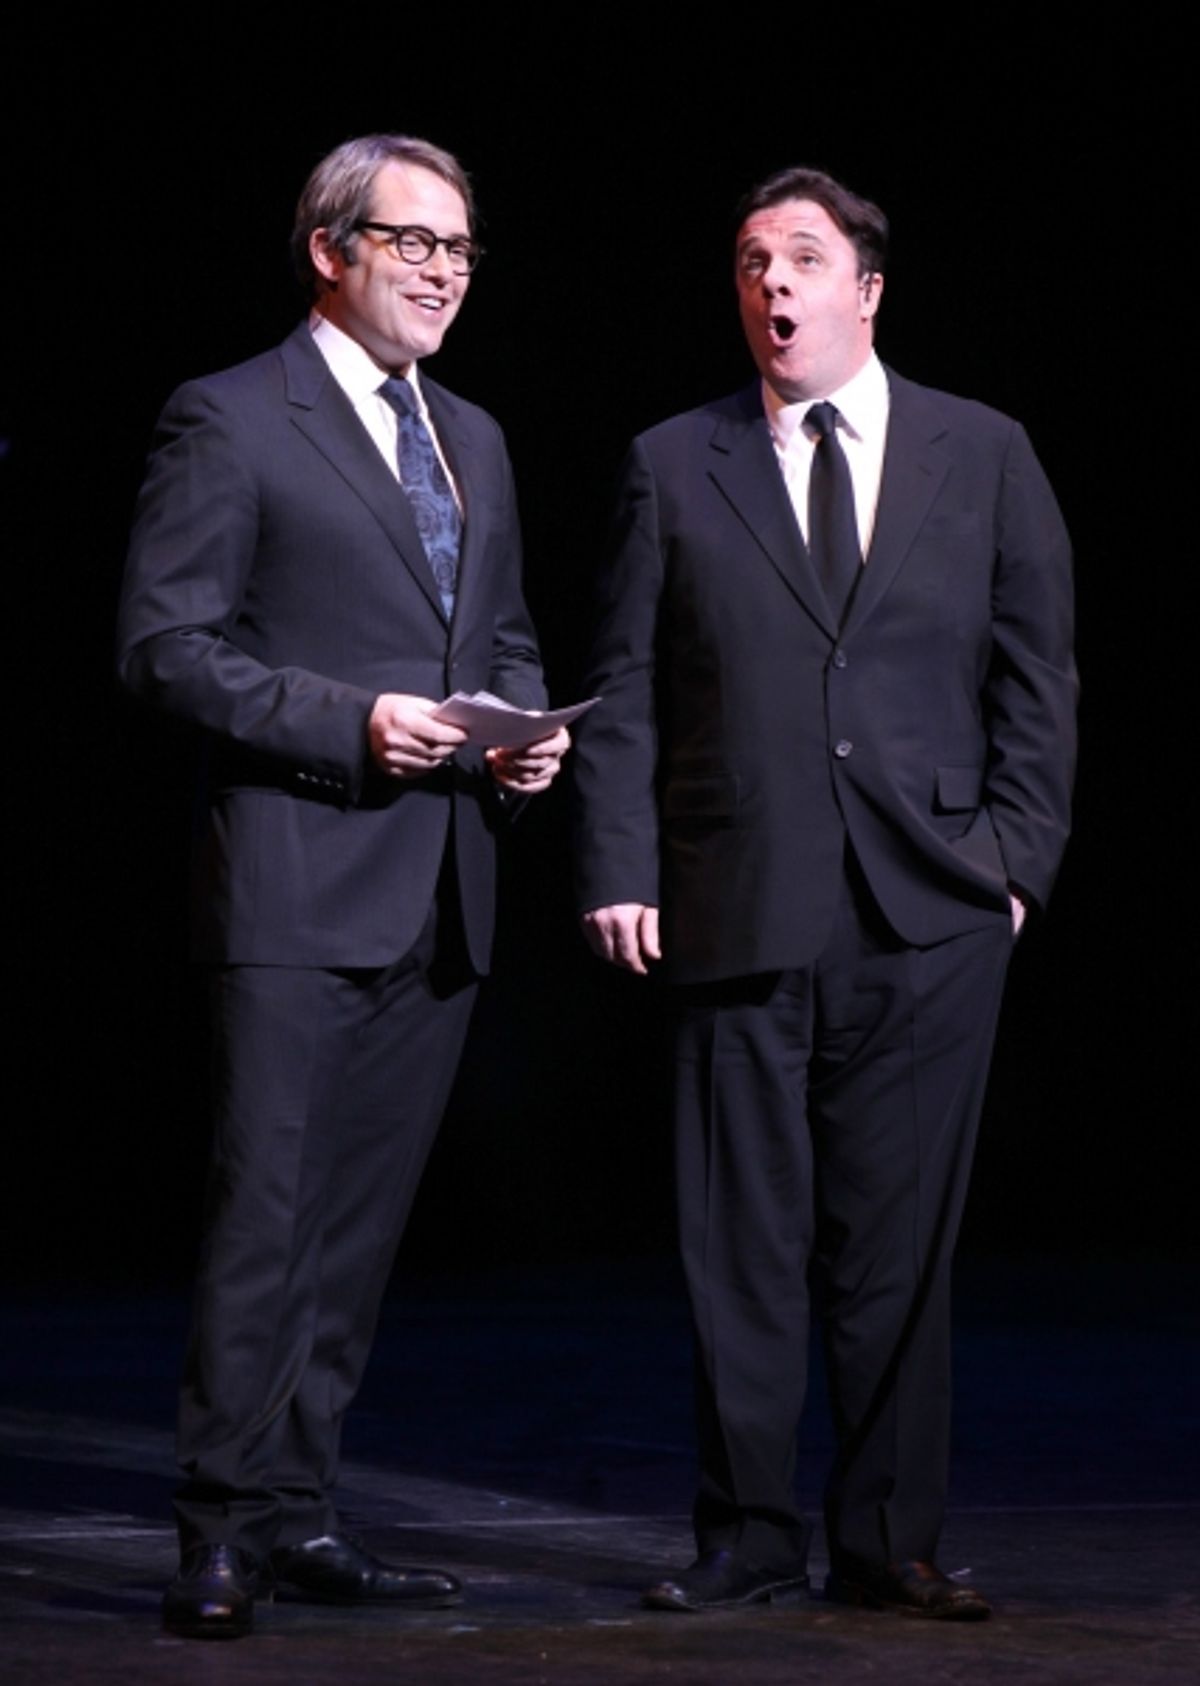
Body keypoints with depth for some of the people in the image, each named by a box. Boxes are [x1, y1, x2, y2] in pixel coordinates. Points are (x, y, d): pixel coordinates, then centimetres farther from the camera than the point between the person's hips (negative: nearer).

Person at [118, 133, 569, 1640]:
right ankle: (224, 1532, -4)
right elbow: (165, 643, -9)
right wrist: (352, 721, -18)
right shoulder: (229, 423, -3)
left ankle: (296, 1511, 14)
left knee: (361, 1220, 8)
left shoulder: (473, 442, 20)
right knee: (264, 1209, -9)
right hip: (298, 891, -7)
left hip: (441, 894, 7)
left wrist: (525, 732, 5)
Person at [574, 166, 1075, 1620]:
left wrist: (1018, 856, 1)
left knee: (898, 1247, 4)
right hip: (740, 910, 0)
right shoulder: (674, 467, 9)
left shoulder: (984, 457, 10)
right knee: (740, 1243, 2)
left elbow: (1036, 675, 9)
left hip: (929, 916, 0)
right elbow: (624, 692, 7)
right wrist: (619, 871, -3)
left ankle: (887, 1542, 12)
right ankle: (748, 1538, 11)